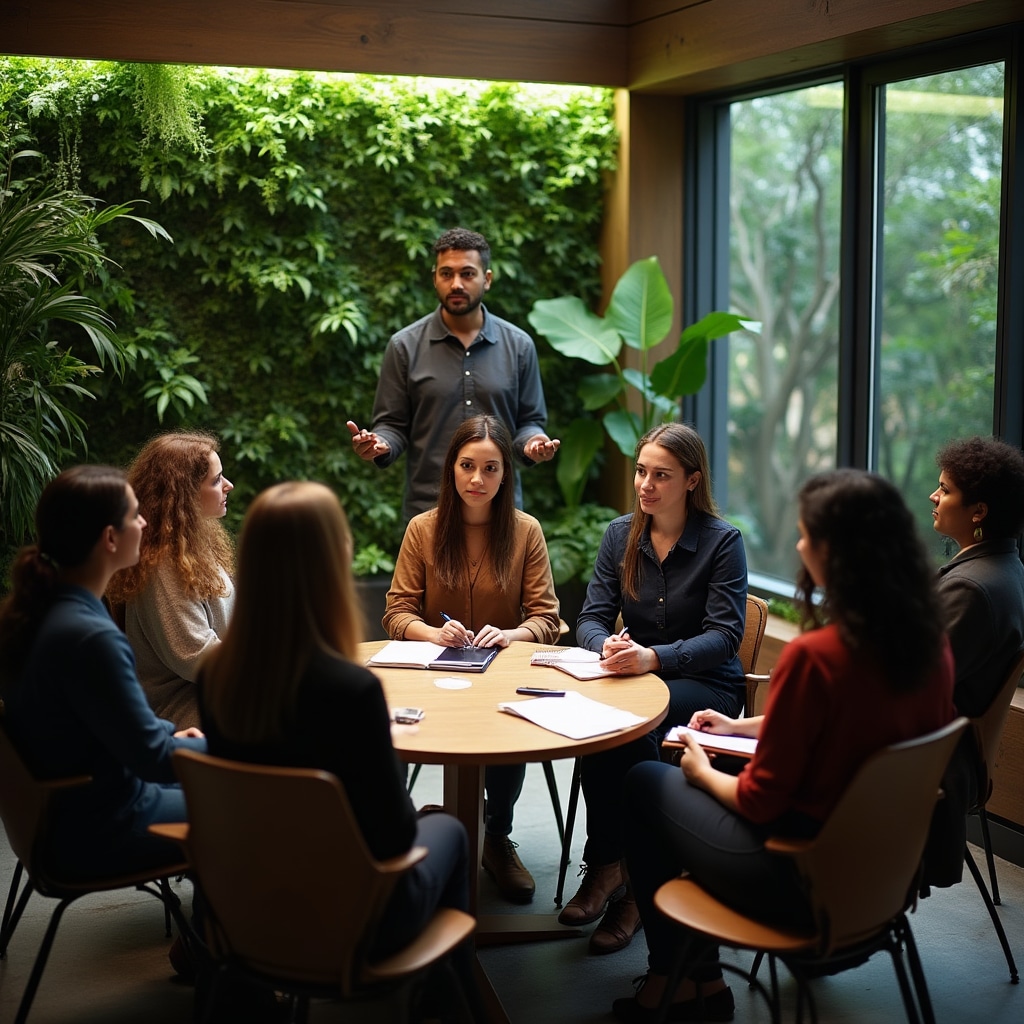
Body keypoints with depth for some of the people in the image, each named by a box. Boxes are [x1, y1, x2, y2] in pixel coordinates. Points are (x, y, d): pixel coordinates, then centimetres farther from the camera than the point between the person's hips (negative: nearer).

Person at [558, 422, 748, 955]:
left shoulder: (722, 541, -6)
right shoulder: (620, 534, 7)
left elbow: (724, 635, -14)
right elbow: (592, 617, 3)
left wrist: (652, 657, -30)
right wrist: (608, 645, -23)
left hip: (706, 684, -3)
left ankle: (607, 867, -20)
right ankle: (611, 869, -23)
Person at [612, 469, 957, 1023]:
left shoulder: (812, 656, -28)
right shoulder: (932, 646, -7)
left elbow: (760, 801, -18)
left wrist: (703, 772, 3)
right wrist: (745, 727, 18)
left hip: (802, 880, -7)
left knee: (645, 785, 17)